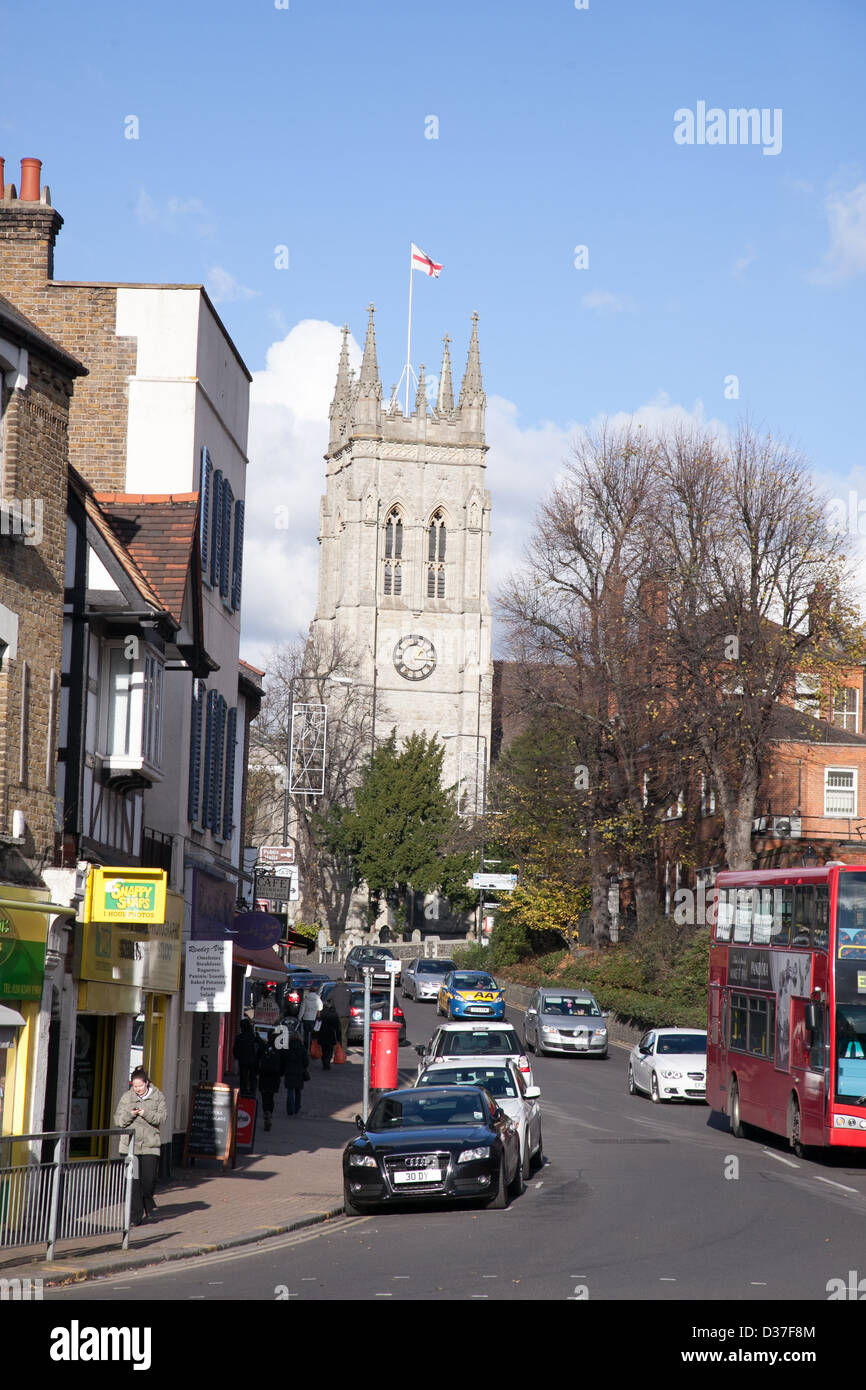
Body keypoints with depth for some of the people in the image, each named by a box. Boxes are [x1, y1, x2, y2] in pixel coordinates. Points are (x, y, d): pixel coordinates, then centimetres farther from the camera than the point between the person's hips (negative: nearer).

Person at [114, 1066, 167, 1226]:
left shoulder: (158, 1097, 5)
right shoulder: (126, 1097, 8)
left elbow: (161, 1118, -2)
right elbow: (118, 1120, 7)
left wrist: (145, 1113, -17)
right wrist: (129, 1115, -13)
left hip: (150, 1145, 0)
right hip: (130, 1145, 1)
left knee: (149, 1179, -4)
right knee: (133, 1181, -5)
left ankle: (147, 1206, 25)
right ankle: (136, 1215, 0)